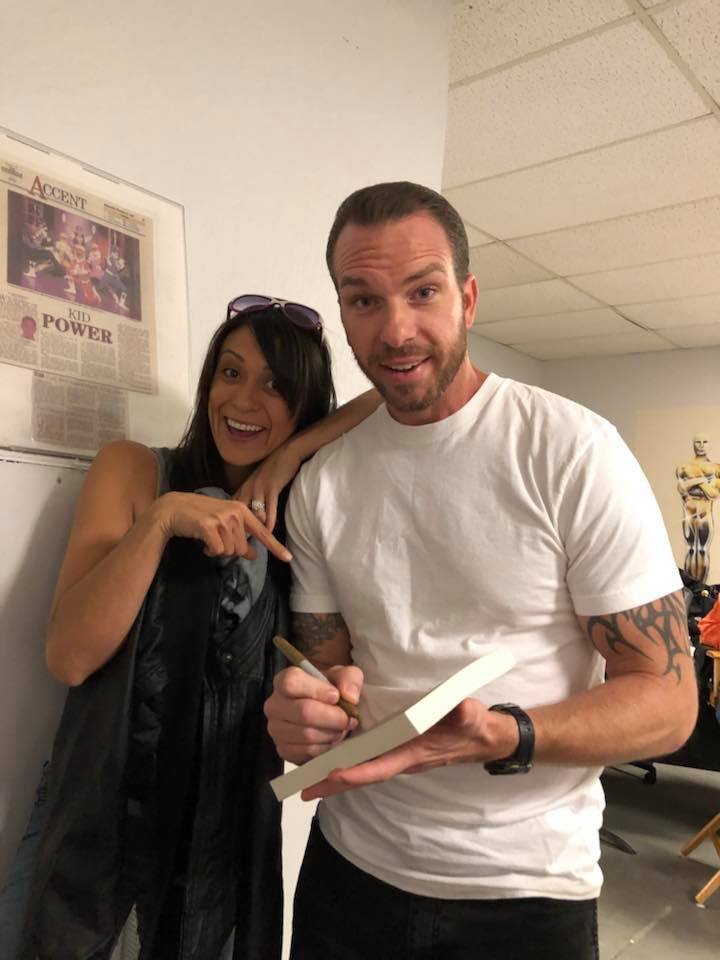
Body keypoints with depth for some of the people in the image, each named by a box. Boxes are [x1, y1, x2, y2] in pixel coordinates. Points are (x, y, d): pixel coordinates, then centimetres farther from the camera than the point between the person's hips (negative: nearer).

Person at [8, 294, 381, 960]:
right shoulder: (134, 470, -10)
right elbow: (70, 655, -17)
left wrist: (293, 453, -16)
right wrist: (160, 521, -28)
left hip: (232, 811, 2)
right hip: (109, 799, -2)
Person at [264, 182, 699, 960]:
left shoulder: (573, 451, -16)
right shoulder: (322, 479, -3)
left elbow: (667, 700, -13)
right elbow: (327, 666, 4)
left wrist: (498, 737, -30)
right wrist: (305, 709, -19)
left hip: (523, 894, -3)